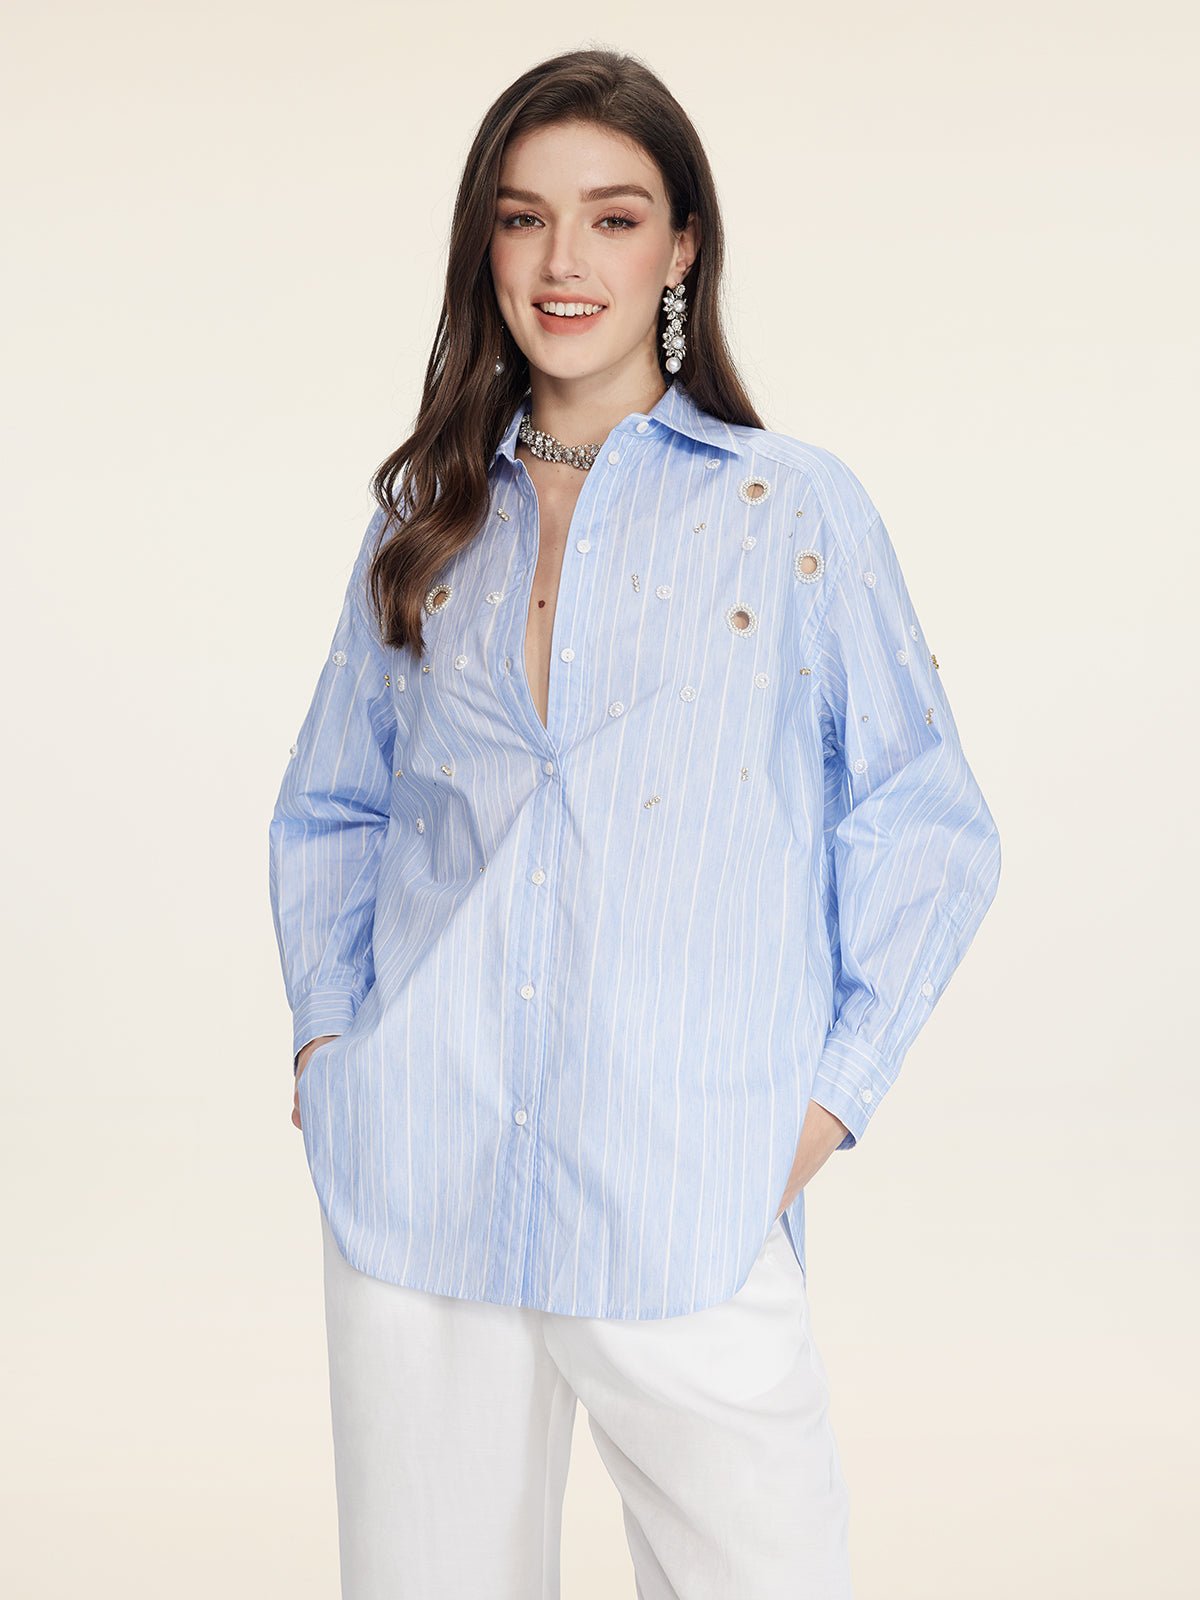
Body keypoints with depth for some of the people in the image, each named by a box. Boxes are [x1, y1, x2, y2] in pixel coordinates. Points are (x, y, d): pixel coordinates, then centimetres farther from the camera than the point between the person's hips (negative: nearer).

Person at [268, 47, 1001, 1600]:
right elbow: (328, 809, 22)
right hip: (415, 1183, 3)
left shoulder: (794, 509, 3)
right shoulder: (427, 523, 12)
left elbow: (925, 827, 4)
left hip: (688, 1208, -2)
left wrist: (830, 1093, -3)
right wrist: (327, 1027, 9)